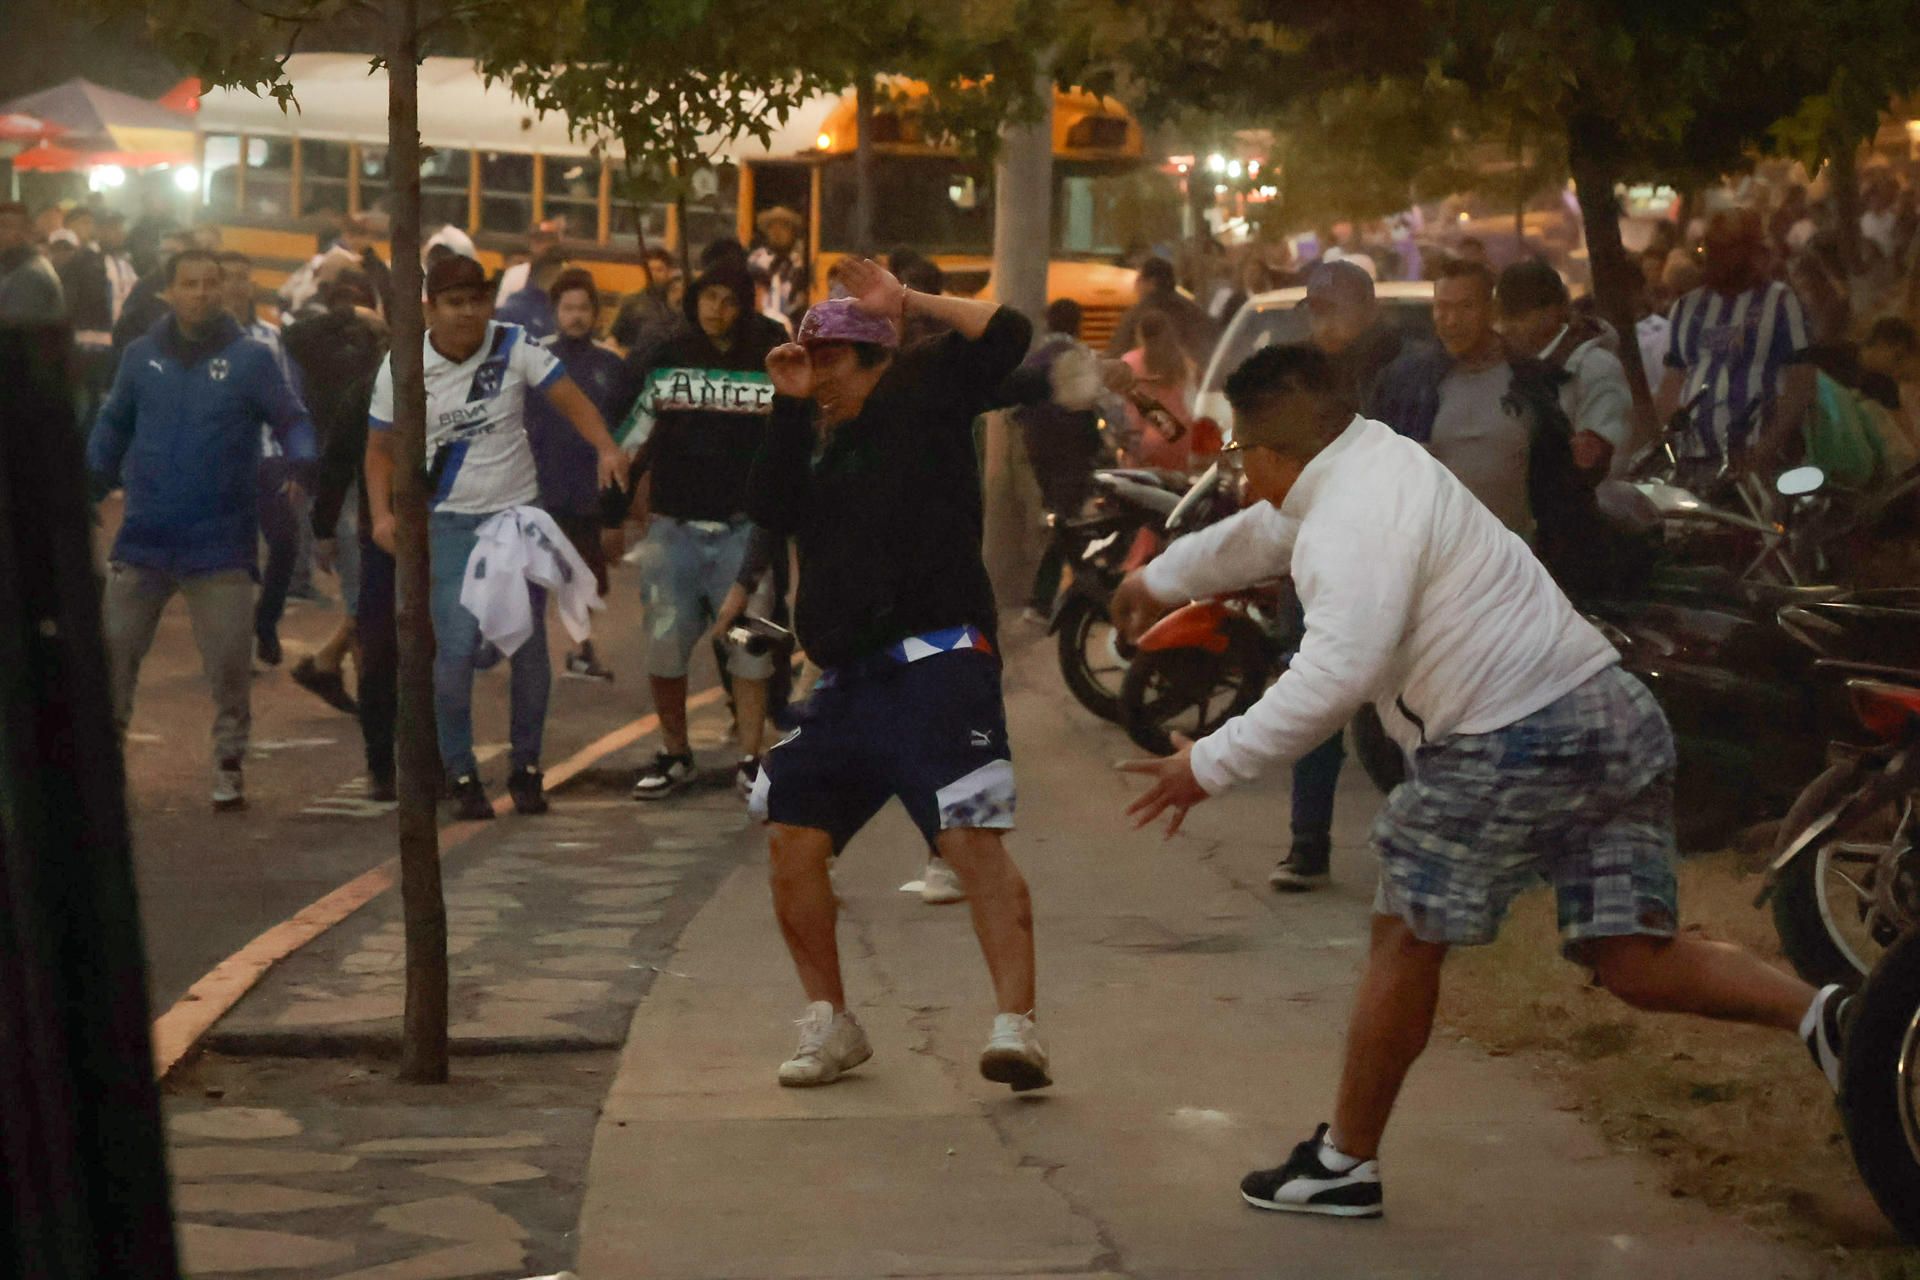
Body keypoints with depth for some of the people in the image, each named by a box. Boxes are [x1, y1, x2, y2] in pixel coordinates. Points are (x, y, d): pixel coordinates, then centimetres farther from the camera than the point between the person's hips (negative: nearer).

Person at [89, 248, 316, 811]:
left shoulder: (250, 358, -4)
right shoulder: (142, 357, 5)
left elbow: (292, 421, -4)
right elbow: (113, 426, 14)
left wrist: (298, 460, -24)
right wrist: (87, 486, 7)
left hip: (221, 546, -2)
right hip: (143, 538, 2)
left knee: (229, 662, -1)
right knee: (112, 650, 5)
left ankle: (229, 764, 15)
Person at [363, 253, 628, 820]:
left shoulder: (515, 347, -7)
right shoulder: (401, 368, -4)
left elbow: (570, 399, -13)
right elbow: (381, 449, 3)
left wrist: (606, 447, -31)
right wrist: (382, 514, -12)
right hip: (451, 523, -1)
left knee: (529, 646, 5)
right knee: (456, 649, -12)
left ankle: (525, 767, 21)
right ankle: (460, 773, 2)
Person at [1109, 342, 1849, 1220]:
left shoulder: (1354, 518, -13)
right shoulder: (1381, 461, 18)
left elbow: (1338, 672, -26)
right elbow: (1268, 532, 38)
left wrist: (1212, 765, -20)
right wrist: (1168, 577, 53)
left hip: (1514, 745, -9)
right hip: (1614, 713, 9)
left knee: (1408, 938, 7)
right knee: (1634, 964, 7)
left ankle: (1346, 1162, 18)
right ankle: (1822, 1015, -11)